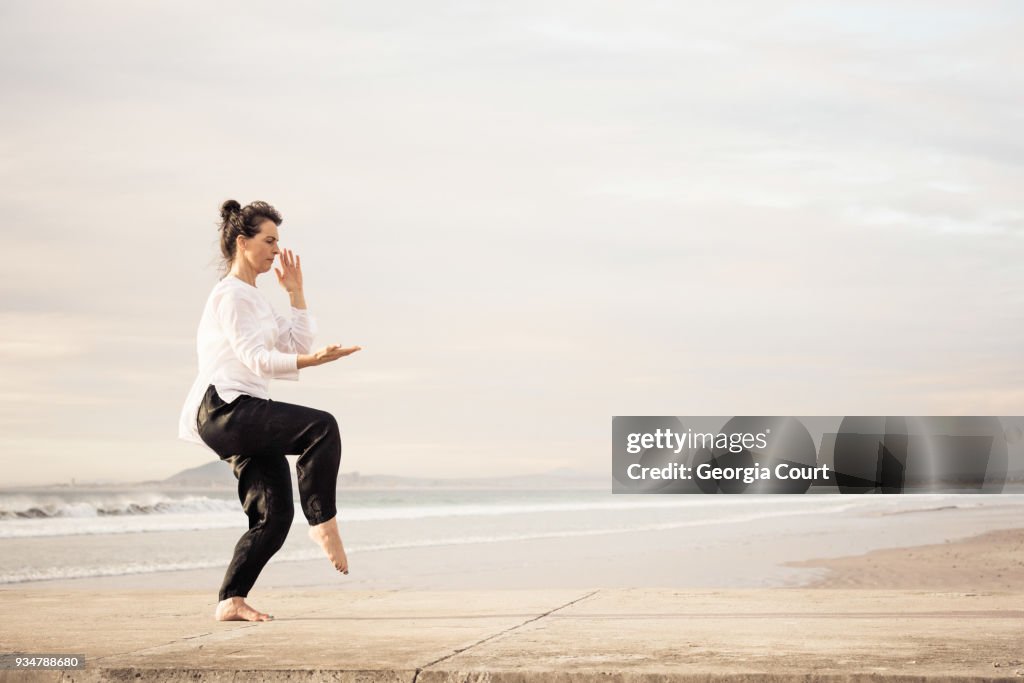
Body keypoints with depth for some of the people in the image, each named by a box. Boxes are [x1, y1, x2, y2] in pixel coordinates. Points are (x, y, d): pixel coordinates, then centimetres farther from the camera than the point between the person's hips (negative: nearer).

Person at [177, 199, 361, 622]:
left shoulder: (254, 298, 25)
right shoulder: (231, 294, -5)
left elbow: (298, 344, 22)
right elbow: (256, 359, -17)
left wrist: (295, 291, 16)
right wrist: (312, 361, -29)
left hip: (242, 416, 10)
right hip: (224, 409, -10)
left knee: (274, 514, 0)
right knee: (320, 427, -26)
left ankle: (231, 602, 2)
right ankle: (323, 523, -18)